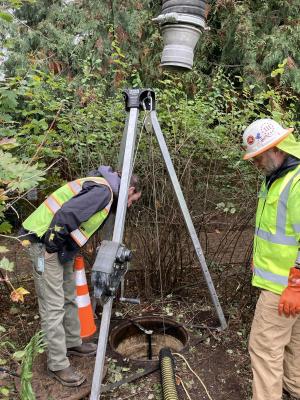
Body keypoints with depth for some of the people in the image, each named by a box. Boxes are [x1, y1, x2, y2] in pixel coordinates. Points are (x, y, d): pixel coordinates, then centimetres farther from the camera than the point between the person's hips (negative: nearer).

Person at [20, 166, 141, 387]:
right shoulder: (103, 189, -17)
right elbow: (67, 214, -27)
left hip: (62, 245, 10)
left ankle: (73, 343, 35)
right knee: (53, 305, -2)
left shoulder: (103, 188, 14)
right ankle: (58, 365, 10)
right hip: (47, 242, -10)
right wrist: (52, 246, -19)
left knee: (69, 298, 19)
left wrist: (68, 250, 21)